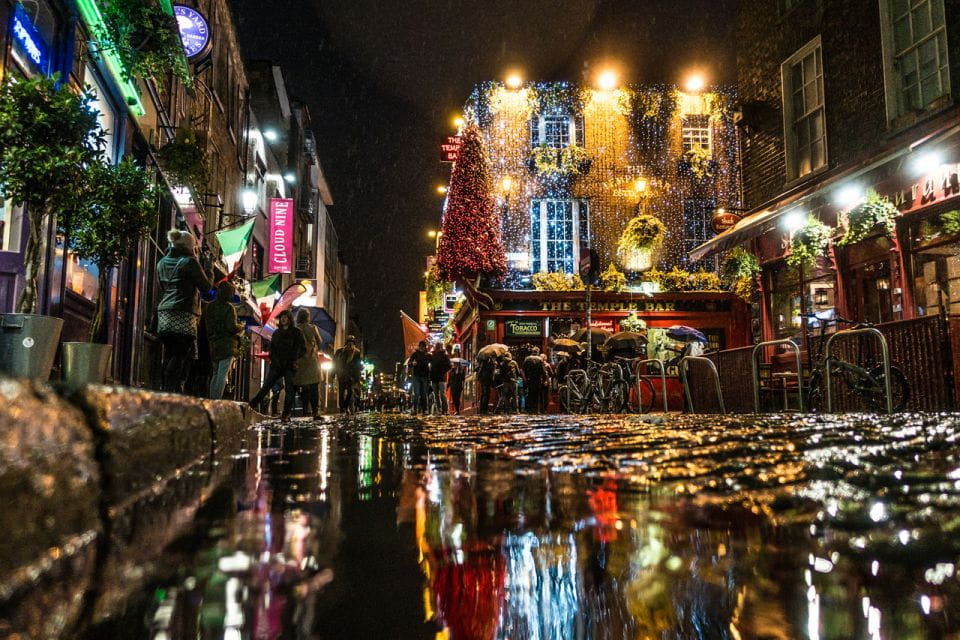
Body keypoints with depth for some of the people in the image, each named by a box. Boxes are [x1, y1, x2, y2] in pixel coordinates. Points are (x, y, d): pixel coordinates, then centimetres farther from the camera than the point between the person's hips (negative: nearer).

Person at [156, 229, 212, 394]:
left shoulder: (163, 262, 16)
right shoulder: (189, 262, -6)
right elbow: (205, 286, -2)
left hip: (164, 314, 8)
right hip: (183, 315, -8)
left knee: (170, 356, 9)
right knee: (180, 357, -7)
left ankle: (165, 391, 6)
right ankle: (172, 392, -12)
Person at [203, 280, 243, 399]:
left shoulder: (209, 307, 10)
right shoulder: (228, 307, -10)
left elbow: (206, 325, 10)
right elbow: (232, 328, -16)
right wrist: (241, 327, 3)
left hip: (213, 344, 7)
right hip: (227, 344, -6)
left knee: (216, 374, 15)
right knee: (223, 374, -7)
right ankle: (217, 400, -12)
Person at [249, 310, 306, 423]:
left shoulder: (296, 332, 3)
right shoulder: (276, 333, 15)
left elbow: (303, 349, 0)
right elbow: (271, 348, 19)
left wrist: (293, 360, -7)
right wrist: (274, 359, 3)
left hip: (290, 366, -3)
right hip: (277, 366, 3)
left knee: (289, 390, -6)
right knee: (266, 386, -4)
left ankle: (286, 415, -3)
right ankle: (251, 406, -2)